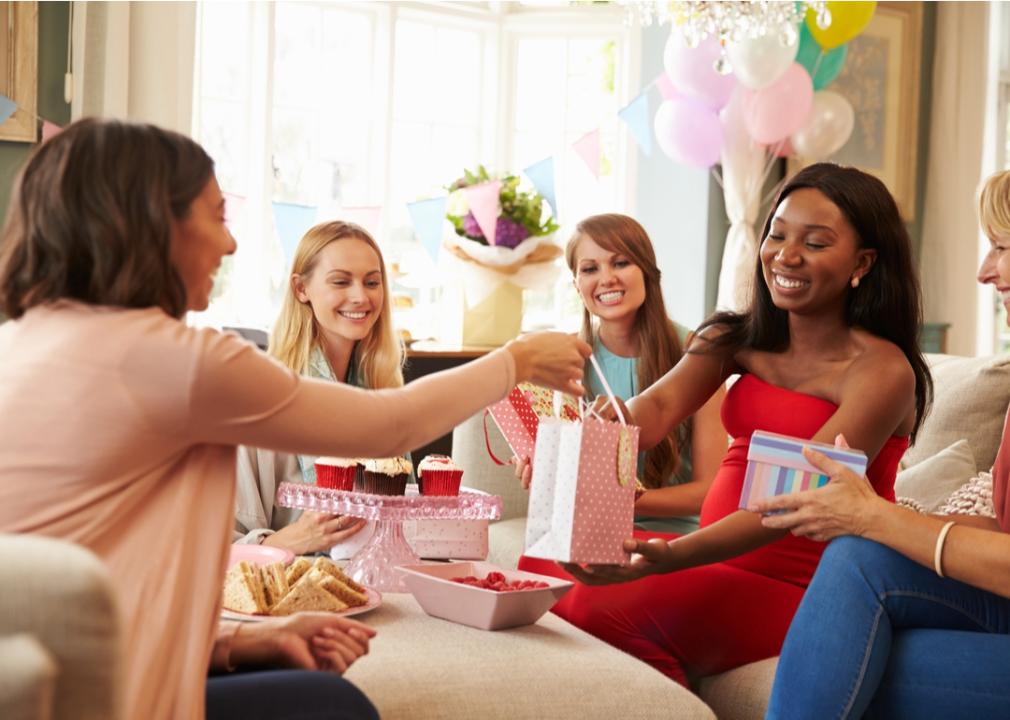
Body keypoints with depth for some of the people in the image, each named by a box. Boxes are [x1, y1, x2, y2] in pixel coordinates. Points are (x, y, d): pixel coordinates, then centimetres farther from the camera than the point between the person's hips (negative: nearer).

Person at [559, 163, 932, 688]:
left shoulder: (881, 369, -13)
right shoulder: (737, 340, 8)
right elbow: (660, 404, -10)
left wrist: (669, 557, -38)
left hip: (802, 586, -6)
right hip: (719, 554, 7)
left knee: (613, 615, -26)